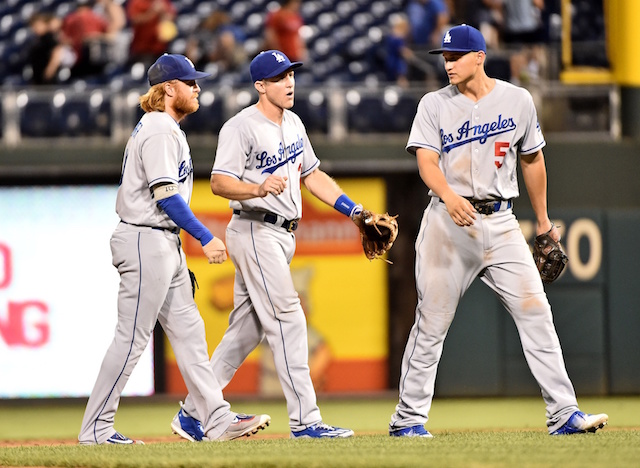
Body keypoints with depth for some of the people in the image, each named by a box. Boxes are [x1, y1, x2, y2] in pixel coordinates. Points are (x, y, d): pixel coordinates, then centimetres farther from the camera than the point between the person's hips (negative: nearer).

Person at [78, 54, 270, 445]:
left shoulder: (164, 129, 17)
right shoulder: (159, 132, -15)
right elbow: (165, 195, -22)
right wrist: (206, 238, -20)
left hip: (165, 244, 11)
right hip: (146, 241, -11)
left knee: (188, 330, 9)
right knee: (132, 338, -7)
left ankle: (217, 419, 10)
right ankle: (95, 429, -2)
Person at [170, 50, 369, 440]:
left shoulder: (293, 123, 14)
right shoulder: (241, 127, -13)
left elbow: (312, 175, 22)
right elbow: (220, 183, -20)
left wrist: (355, 211, 15)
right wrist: (260, 189, -37)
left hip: (282, 234, 9)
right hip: (255, 230, -9)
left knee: (247, 329, 11)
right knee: (287, 319, -13)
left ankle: (195, 411, 18)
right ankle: (305, 420, -14)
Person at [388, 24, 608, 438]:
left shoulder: (517, 100, 7)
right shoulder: (435, 105, 2)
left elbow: (532, 160, 17)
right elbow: (426, 161, -10)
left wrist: (543, 221, 20)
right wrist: (449, 196, -31)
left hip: (501, 222, 2)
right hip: (448, 222, -1)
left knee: (536, 311, -6)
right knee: (433, 321, 0)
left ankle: (563, 414, -6)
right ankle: (409, 418, 9)